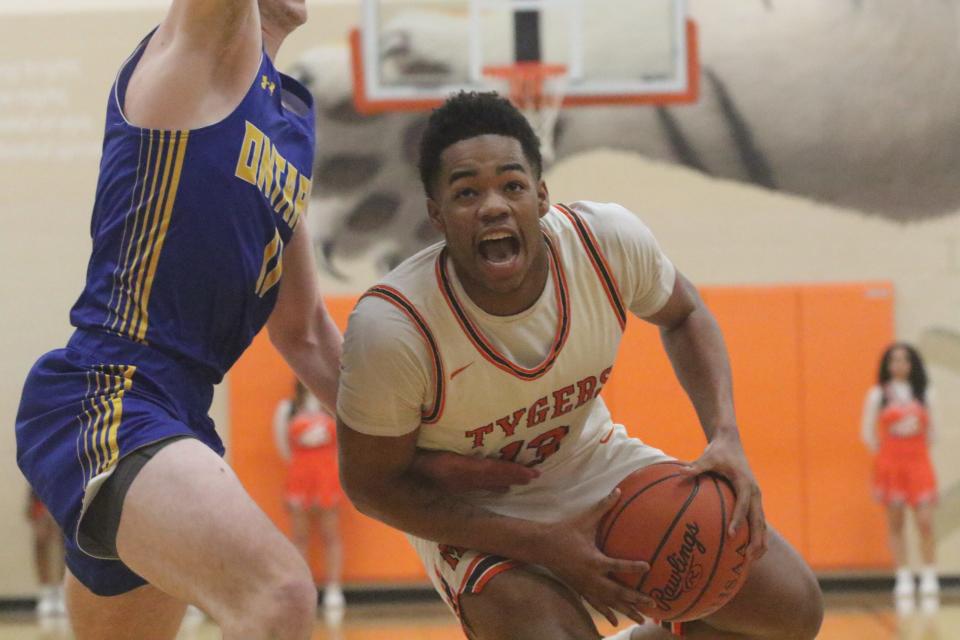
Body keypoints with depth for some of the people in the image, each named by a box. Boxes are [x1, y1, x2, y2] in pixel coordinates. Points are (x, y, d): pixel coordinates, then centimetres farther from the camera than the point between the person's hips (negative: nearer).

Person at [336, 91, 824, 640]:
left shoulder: (610, 240, -22)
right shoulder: (391, 327, -32)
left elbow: (682, 315, 2)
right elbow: (370, 484, -19)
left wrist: (726, 438, -15)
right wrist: (543, 544, -26)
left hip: (595, 460, 5)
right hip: (471, 511, -4)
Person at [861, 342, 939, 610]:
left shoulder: (925, 394, 9)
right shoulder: (877, 394, 4)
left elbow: (931, 429, 16)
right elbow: (868, 430, 4)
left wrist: (921, 449, 8)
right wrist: (880, 452, -1)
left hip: (919, 462, 1)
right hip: (890, 464, -1)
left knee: (925, 522, -9)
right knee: (895, 523, 1)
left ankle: (929, 579, -4)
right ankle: (904, 579, 5)